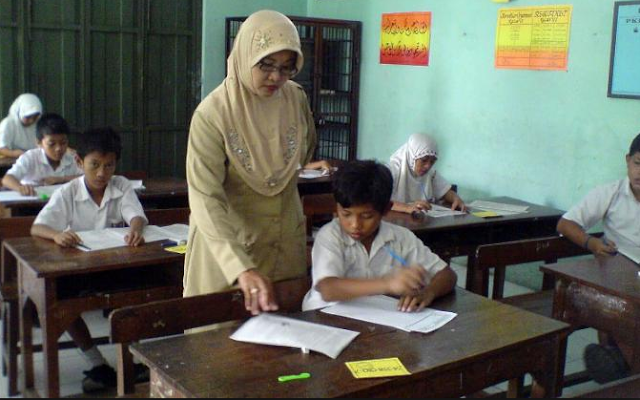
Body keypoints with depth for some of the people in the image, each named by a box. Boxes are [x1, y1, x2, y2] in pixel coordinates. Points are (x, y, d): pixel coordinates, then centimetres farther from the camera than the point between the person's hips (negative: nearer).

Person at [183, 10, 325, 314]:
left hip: (285, 242, 5)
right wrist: (241, 268, -38)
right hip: (229, 245, -4)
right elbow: (206, 201, -28)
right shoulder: (212, 115, -21)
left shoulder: (297, 100, -6)